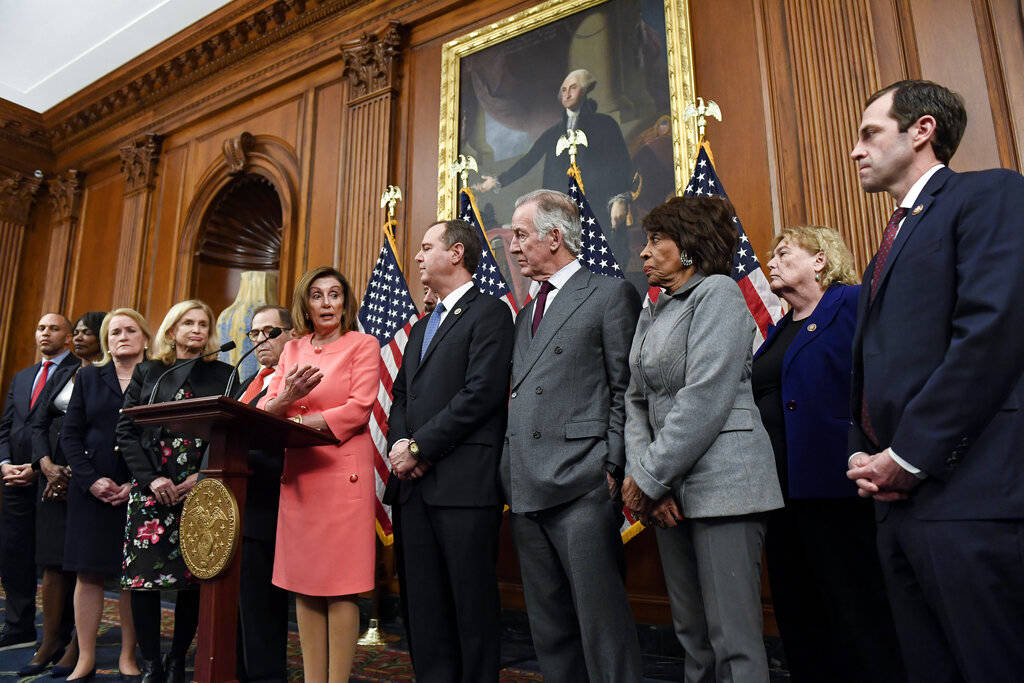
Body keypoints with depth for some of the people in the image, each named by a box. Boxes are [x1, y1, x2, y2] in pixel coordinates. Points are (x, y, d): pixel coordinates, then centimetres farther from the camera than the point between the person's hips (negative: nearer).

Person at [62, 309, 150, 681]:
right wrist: (92, 480, -6)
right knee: (88, 573, 5)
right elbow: (70, 434, 7)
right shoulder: (88, 376, 11)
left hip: (140, 490, -2)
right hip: (91, 489, 2)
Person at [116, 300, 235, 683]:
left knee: (193, 576, 1)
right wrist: (151, 478, -7)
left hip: (202, 489, -1)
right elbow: (126, 431, 5)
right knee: (143, 574, -2)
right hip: (151, 487, 1)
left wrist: (203, 476, -10)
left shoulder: (223, 374, 8)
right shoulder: (147, 372, 11)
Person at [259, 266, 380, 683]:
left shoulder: (363, 345, 3)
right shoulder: (292, 349, 17)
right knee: (304, 585, 8)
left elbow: (358, 410, -9)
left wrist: (295, 423, -10)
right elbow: (264, 412, 10)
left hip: (343, 470, -5)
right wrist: (287, 397, -12)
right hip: (298, 473, 5)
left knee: (340, 586, -2)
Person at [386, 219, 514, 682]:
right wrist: (399, 443, 1)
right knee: (423, 604, 13)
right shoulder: (422, 327, 23)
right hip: (416, 486, 8)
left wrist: (419, 448, -13)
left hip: (464, 484, -8)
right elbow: (401, 395, 21)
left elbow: (482, 393, -15)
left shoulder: (489, 312, -3)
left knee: (472, 602, 1)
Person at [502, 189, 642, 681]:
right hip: (526, 489, 7)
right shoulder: (525, 314, 22)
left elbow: (625, 391, -6)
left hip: (581, 487, -7)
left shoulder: (610, 293, -1)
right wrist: (511, 475, 11)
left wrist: (611, 469, -13)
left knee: (602, 622, -1)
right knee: (549, 628, 15)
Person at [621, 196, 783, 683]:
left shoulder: (718, 291, -5)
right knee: (691, 634, 13)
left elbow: (706, 397, -16)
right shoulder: (651, 314, 18)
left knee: (733, 641, -3)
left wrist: (650, 476, -13)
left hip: (721, 482, -7)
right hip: (671, 489, 7)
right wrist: (641, 473, -4)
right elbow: (636, 401, 11)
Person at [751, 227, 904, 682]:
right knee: (797, 615, 16)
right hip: (780, 490, 8)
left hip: (831, 486, -8)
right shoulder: (778, 330, 19)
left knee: (856, 614, 2)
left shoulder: (853, 303, -4)